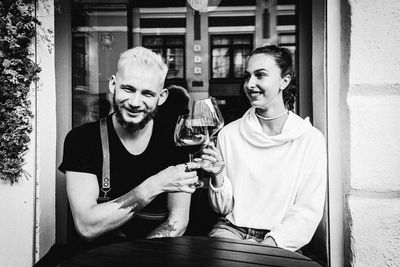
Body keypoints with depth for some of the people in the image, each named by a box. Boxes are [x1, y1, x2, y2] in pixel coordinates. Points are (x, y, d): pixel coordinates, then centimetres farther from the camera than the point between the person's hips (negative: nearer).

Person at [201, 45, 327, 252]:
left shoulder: (310, 138, -5)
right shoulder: (229, 133, 0)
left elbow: (309, 211, -5)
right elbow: (223, 208, 4)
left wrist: (271, 243, -18)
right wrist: (218, 176, -15)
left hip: (279, 241, -1)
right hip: (232, 230, 2)